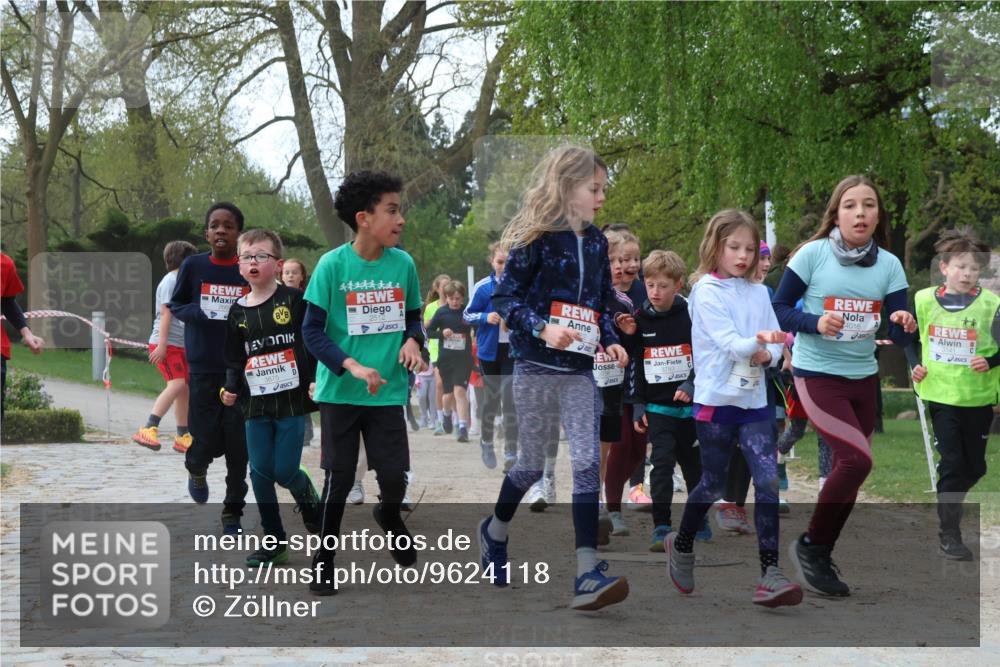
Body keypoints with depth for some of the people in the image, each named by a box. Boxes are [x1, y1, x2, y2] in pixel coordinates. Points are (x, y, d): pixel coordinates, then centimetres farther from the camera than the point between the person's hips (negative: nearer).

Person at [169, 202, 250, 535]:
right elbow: (175, 305, 6)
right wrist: (200, 313, -12)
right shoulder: (193, 266, -2)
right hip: (203, 368, 0)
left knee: (239, 445, 2)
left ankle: (233, 514, 18)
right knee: (206, 441, -2)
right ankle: (196, 469, 35)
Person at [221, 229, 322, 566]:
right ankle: (273, 542, 13)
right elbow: (234, 359, 14)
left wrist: (316, 380, -9)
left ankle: (309, 498, 29)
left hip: (292, 401, -4)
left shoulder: (294, 300, -4)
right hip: (255, 405, 4)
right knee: (260, 473, 3)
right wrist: (231, 387, -1)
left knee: (285, 471, -6)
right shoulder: (238, 312, 7)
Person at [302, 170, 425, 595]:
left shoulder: (403, 264, -1)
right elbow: (312, 331, -10)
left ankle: (389, 516, 35)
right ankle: (323, 559, 21)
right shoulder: (333, 265, -11)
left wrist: (412, 341, -9)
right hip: (339, 393, -2)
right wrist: (352, 366, -23)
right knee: (339, 479, 3)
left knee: (394, 477, -1)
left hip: (388, 393, 3)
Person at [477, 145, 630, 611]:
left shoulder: (596, 243, 9)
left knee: (587, 463, -9)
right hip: (536, 367, -4)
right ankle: (494, 532, 38)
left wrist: (610, 341, 0)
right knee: (531, 464, 7)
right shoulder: (535, 239, -9)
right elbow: (504, 298, -11)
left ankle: (587, 575, -13)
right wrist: (542, 329, -25)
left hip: (579, 371, 4)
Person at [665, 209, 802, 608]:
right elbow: (728, 342, -18)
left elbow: (774, 344, 9)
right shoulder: (706, 292, -7)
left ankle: (769, 572, -8)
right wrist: (758, 340, -34)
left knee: (768, 481, -8)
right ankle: (682, 545, 34)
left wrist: (769, 353, -13)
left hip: (755, 400, 4)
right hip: (716, 400, -4)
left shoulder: (758, 293, 10)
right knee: (713, 485, 8)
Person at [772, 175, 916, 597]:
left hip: (863, 378, 5)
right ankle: (810, 547, -1)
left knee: (847, 468, 10)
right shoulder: (812, 253, -11)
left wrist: (905, 325, -26)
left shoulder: (889, 264, -1)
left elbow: (898, 335, -3)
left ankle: (820, 555, 27)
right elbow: (778, 310, -9)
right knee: (857, 459, -20)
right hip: (817, 375, -5)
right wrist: (815, 322, -26)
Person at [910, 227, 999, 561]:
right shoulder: (924, 300, -1)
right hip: (940, 393, -1)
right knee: (951, 463, -3)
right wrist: (917, 365, 1)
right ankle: (949, 533, 5)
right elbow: (915, 339, 16)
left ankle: (950, 504, 38)